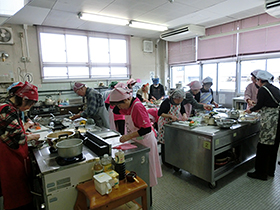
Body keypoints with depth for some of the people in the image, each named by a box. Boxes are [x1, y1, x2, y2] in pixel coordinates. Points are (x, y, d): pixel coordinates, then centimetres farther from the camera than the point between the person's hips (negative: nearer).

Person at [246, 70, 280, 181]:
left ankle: (261, 173, 8)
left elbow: (259, 105, -10)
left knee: (263, 147, -1)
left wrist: (250, 110, 8)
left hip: (270, 121, -9)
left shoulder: (262, 90, -9)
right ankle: (270, 170, 30)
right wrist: (259, 109, 29)